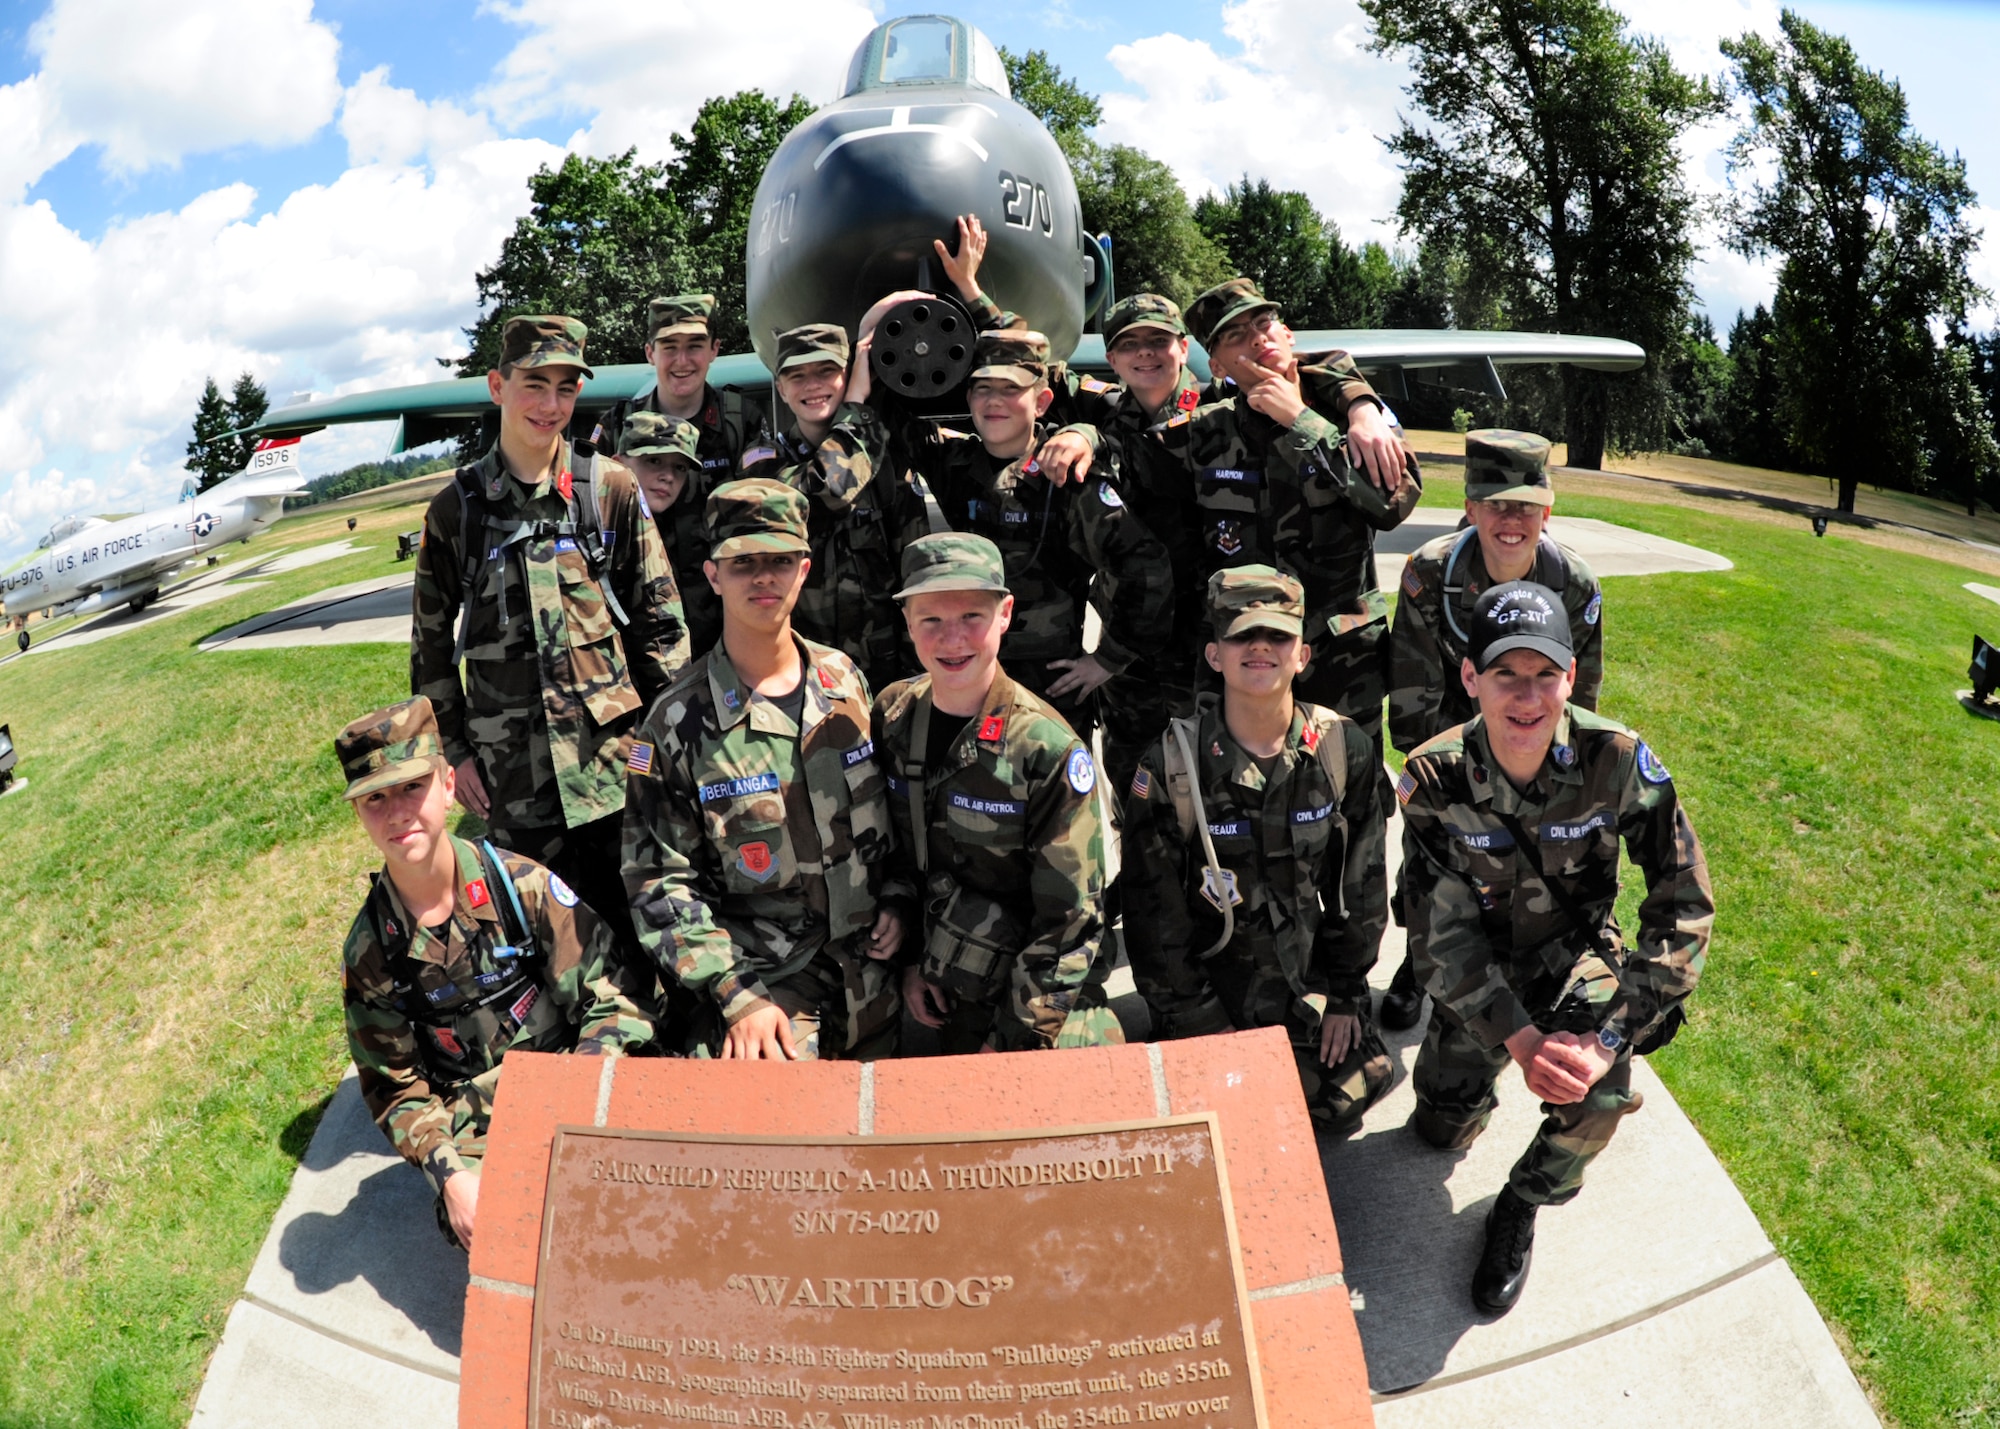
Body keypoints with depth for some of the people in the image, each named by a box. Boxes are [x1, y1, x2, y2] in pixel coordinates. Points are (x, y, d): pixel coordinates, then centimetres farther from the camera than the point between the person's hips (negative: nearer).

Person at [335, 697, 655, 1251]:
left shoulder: (523, 884, -8)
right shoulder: (369, 950, -1)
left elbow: (615, 992, -7)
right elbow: (394, 1086, 4)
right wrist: (450, 1174, -13)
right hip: (472, 1130, 1)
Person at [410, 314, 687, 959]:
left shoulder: (611, 487, 1)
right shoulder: (456, 507, 3)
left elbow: (661, 621, 3)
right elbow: (431, 644, 10)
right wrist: (454, 750, 6)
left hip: (617, 754, -1)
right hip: (513, 772, 1)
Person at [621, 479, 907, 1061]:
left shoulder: (847, 682, 4)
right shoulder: (678, 723, -8)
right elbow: (661, 884, -8)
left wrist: (898, 899, 2)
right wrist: (736, 993, -14)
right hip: (764, 992, -4)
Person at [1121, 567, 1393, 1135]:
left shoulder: (1345, 749, -7)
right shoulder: (1171, 765, -16)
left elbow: (1363, 884, 2)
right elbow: (1153, 908, -11)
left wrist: (1346, 995, 3)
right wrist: (1201, 1022, -9)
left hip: (1308, 976, 3)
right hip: (1210, 981, -3)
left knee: (1341, 1105, -1)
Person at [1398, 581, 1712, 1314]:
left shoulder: (1620, 761, -26)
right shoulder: (1435, 778, -24)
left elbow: (1684, 909, -21)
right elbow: (1443, 934, -20)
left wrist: (1608, 1038, -30)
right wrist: (1518, 1037, -32)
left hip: (1578, 955, -1)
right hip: (1482, 966, 1)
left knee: (1597, 1089, -28)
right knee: (1443, 1131, 2)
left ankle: (1524, 1205, 3)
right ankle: (1484, 1064, 38)